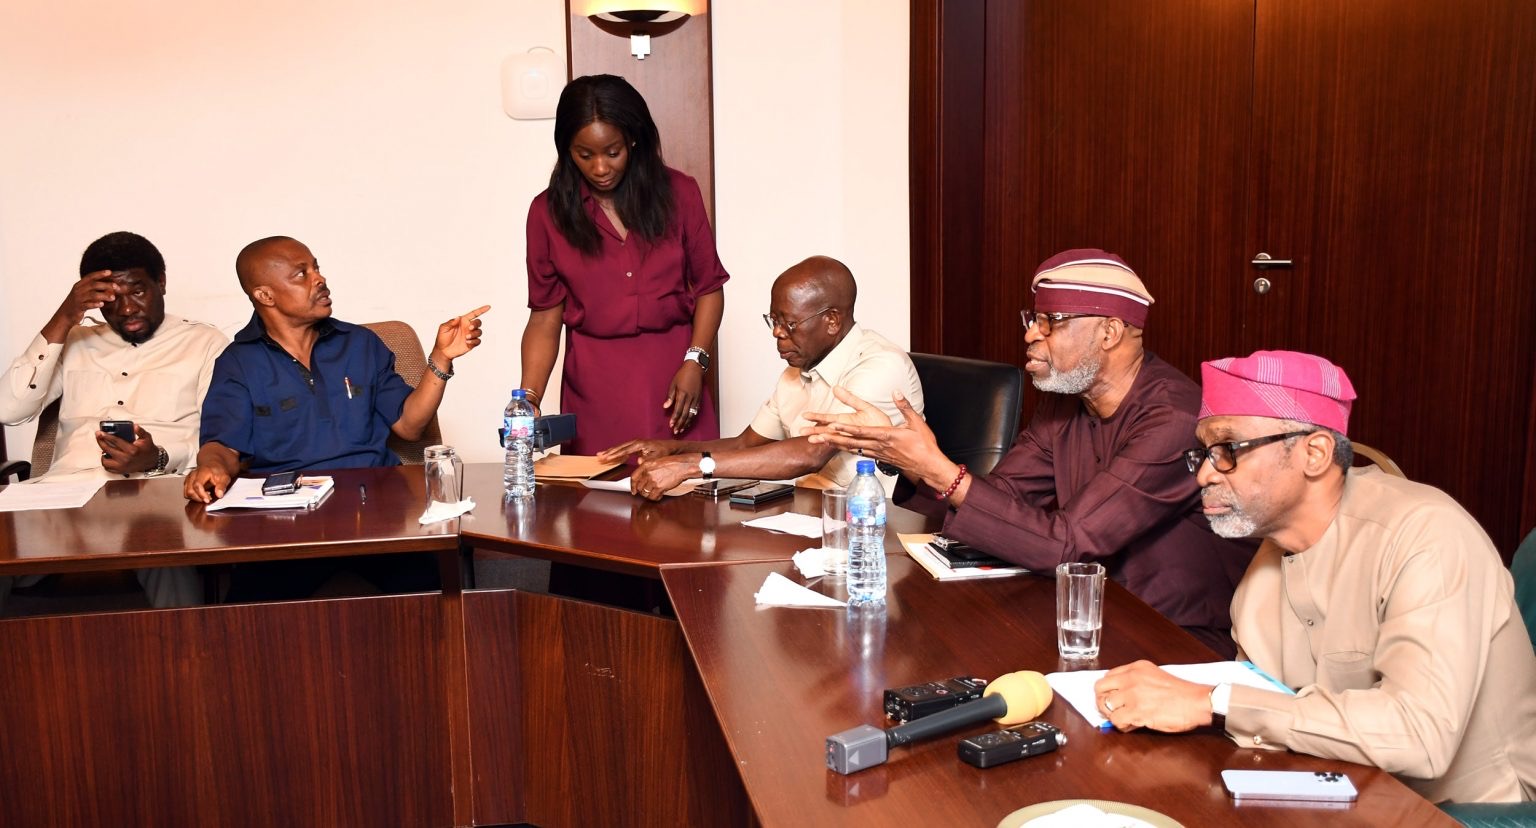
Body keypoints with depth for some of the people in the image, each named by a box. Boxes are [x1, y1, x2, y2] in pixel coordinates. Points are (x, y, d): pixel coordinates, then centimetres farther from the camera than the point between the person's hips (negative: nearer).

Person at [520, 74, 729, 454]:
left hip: (674, 380, 0)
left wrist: (695, 362, -8)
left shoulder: (678, 193, 1)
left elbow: (708, 287, 6)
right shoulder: (549, 212, 1)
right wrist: (529, 398, -10)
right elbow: (545, 316, 2)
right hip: (595, 389, 0)